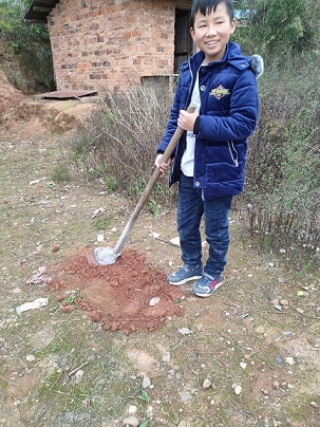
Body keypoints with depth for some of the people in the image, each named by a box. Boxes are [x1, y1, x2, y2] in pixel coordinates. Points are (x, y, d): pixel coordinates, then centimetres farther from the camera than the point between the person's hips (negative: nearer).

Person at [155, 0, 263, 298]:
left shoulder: (241, 73, -15)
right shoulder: (189, 70, 4)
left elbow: (245, 123, -20)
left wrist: (199, 124, -26)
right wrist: (164, 150, 2)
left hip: (219, 171, -6)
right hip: (188, 170, 6)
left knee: (216, 230, 13)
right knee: (186, 225, 20)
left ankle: (214, 274, 39)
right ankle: (192, 266, 45)